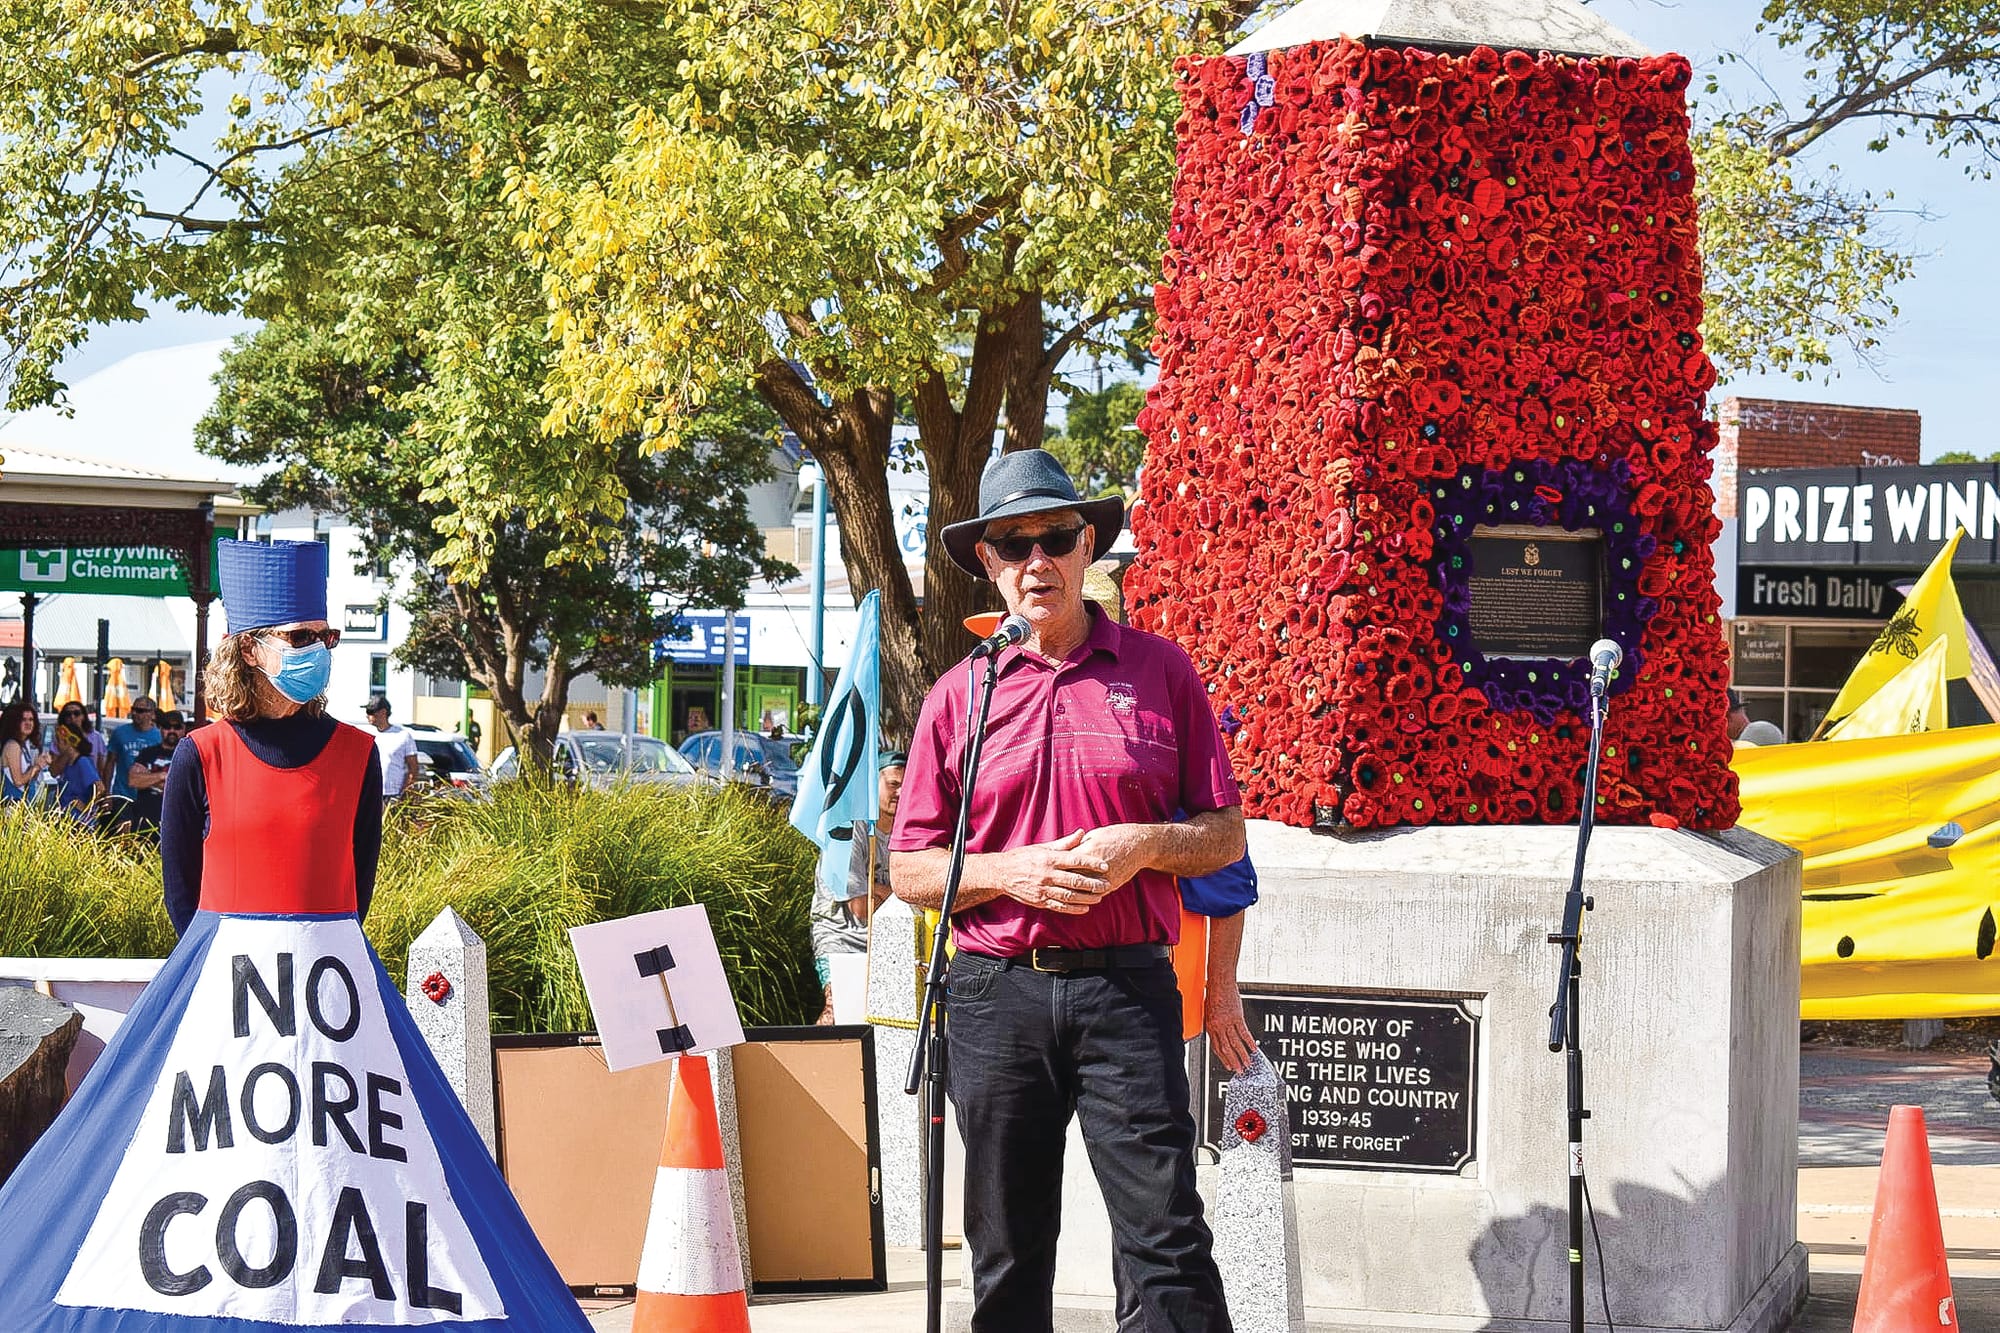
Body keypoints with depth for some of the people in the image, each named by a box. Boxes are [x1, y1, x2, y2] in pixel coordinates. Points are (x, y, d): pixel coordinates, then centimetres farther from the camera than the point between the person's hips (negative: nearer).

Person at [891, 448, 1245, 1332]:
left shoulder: (1159, 670, 7)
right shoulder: (959, 696, 9)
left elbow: (1224, 835, 9)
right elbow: (909, 872, 9)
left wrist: (1144, 845, -11)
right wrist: (1007, 871, -9)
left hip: (1127, 988, -2)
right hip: (996, 994, 2)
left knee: (1165, 1243, -10)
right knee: (1007, 1258, 7)